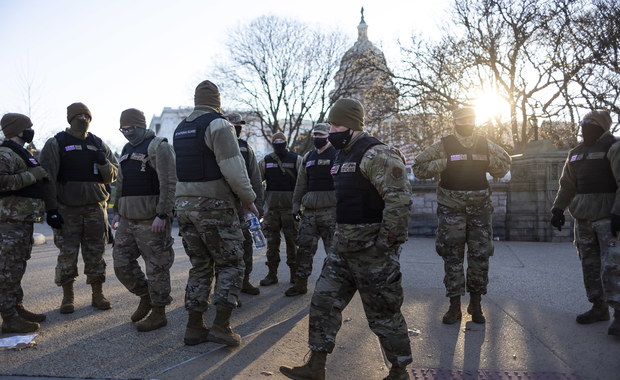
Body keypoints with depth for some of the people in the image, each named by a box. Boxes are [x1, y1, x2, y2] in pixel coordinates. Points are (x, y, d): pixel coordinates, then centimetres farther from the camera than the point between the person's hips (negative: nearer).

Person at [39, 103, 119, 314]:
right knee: (67, 254, 3)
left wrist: (103, 162, -11)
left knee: (96, 253, 7)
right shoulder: (56, 144, 0)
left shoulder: (98, 144, 11)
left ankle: (98, 294, 18)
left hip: (95, 208, 3)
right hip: (67, 209, -2)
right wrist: (51, 209, -10)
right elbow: (48, 178, -4)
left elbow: (113, 175, 10)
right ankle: (67, 297, 16)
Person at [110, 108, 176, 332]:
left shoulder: (158, 147, -9)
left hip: (150, 220, -9)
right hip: (127, 220, 9)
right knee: (121, 263, 11)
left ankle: (159, 313, 10)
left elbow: (169, 183, -17)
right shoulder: (126, 150, 19)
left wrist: (162, 215, -21)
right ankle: (146, 297, 29)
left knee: (156, 267, -2)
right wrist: (117, 211, 20)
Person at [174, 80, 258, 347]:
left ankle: (194, 327, 15)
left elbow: (180, 169, 12)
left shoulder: (180, 129, 14)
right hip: (214, 206, -7)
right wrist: (248, 199, -7)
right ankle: (221, 326, -1)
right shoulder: (218, 124, -10)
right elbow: (234, 169, -18)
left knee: (200, 266, 14)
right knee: (230, 265, 4)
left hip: (184, 205, 7)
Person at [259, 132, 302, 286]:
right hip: (271, 207, 3)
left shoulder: (296, 159, 3)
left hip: (290, 206, -3)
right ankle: (272, 273, 14)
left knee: (292, 239, 2)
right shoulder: (266, 161, 11)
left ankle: (294, 272, 13)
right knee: (271, 240, 6)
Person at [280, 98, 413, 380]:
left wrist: (385, 243, -22)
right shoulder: (343, 156, 14)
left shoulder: (376, 155, -17)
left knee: (383, 313, 4)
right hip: (343, 248, 9)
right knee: (323, 303, 9)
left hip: (372, 251, -9)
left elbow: (400, 199, -25)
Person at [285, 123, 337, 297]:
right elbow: (301, 183, 21)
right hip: (309, 211, 6)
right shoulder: (307, 157, 17)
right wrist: (296, 204, 16)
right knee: (304, 247, 7)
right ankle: (300, 283, 16)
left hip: (330, 211, -6)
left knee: (333, 249, 1)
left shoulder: (336, 155, -2)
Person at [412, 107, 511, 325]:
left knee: (480, 257, 5)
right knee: (452, 257, 1)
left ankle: (475, 304, 21)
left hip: (480, 208, 3)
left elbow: (505, 166, 16)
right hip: (451, 209, -2)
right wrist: (443, 163, -17)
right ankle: (455, 307, 12)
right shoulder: (443, 146, -2)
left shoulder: (485, 145, 7)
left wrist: (487, 162, -4)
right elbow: (418, 169, -3)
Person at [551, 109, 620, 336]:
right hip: (582, 217, 7)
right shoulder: (575, 153, 16)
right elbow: (567, 185, 18)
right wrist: (558, 209, 9)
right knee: (590, 264, 9)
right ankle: (599, 308, 18)